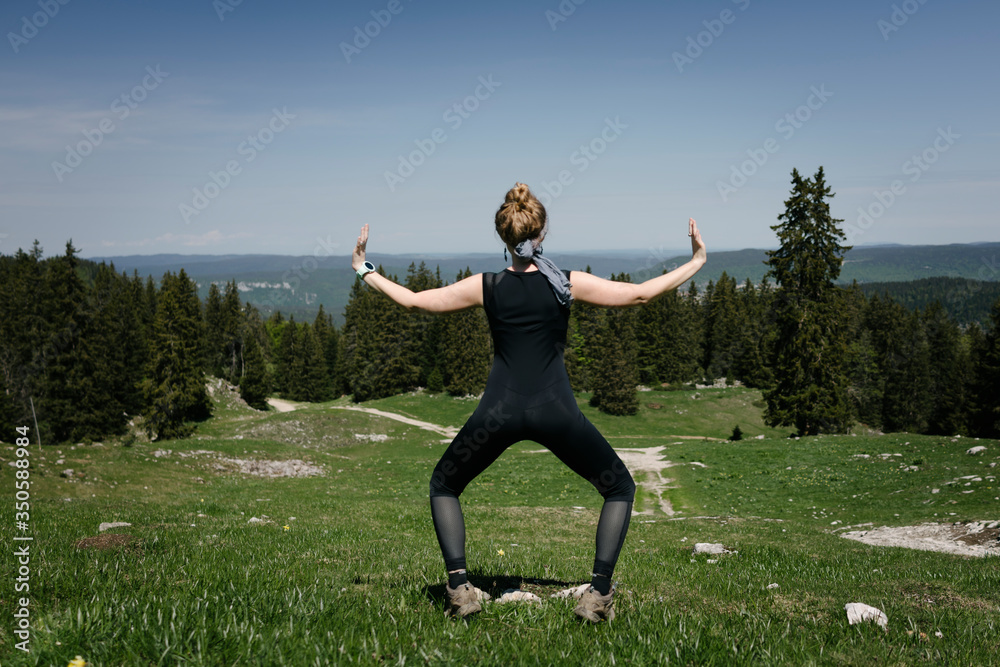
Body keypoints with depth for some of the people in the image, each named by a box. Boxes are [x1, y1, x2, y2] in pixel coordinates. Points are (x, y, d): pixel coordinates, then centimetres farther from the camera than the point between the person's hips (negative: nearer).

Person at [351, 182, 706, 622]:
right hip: (554, 409, -1)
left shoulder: (486, 287, 2)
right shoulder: (568, 284, 0)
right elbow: (640, 294, 3)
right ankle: (598, 593, 3)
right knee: (620, 488, 17)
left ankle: (459, 587, 10)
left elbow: (413, 301, 7)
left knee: (444, 485, 24)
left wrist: (364, 270, 20)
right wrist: (695, 262, 15)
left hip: (499, 409, 1)